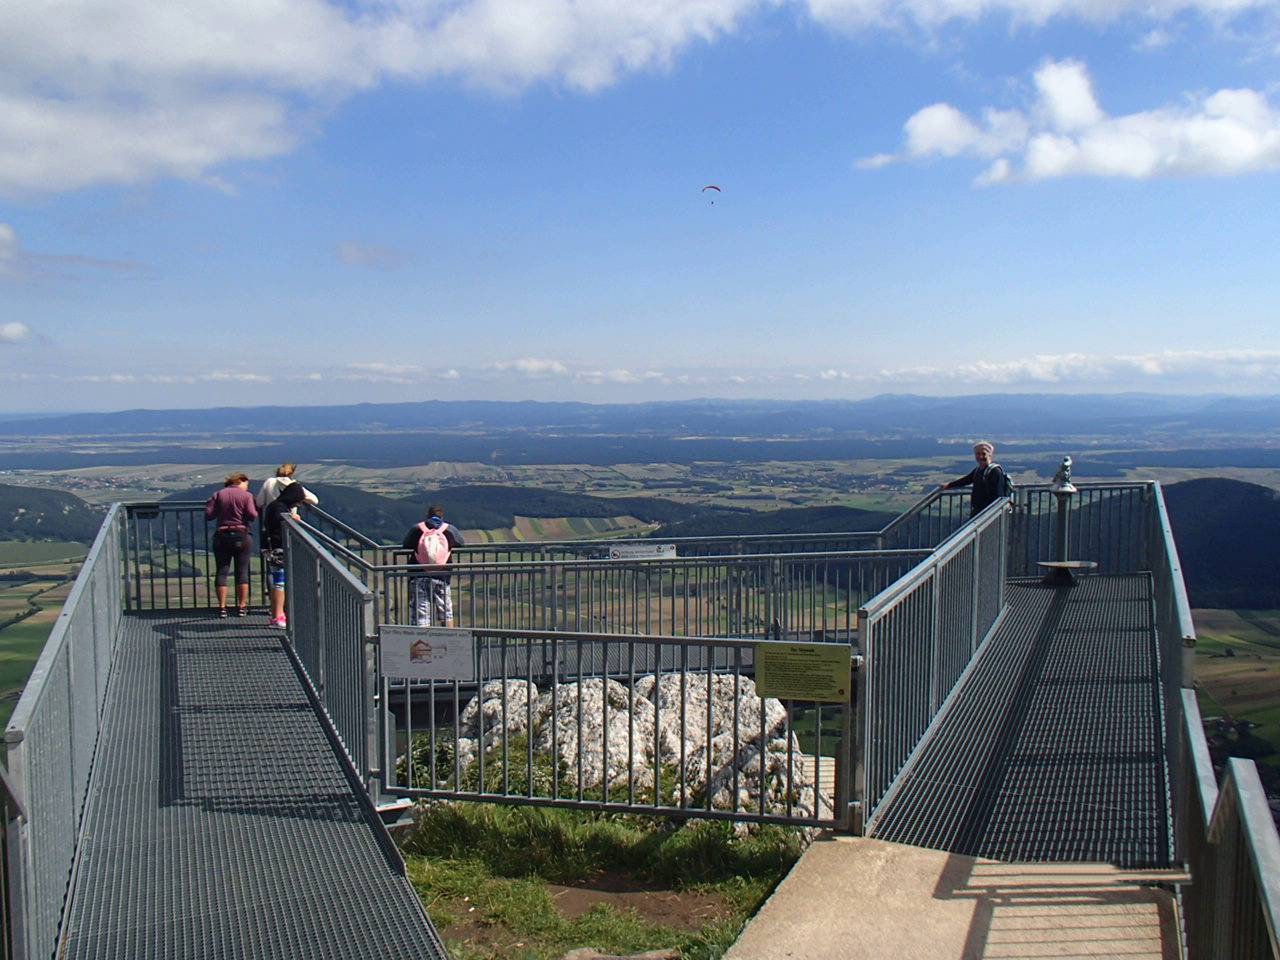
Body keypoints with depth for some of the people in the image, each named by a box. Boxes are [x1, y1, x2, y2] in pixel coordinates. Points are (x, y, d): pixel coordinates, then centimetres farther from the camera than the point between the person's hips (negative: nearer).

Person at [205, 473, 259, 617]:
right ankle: (242, 607, 5)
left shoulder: (218, 495, 5)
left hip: (222, 536, 2)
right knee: (242, 571, 5)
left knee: (222, 571, 5)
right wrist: (256, 510, 10)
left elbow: (208, 515, 0)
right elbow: (252, 515, -12)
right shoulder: (246, 495, -2)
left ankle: (222, 607, 1)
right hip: (242, 536, -2)